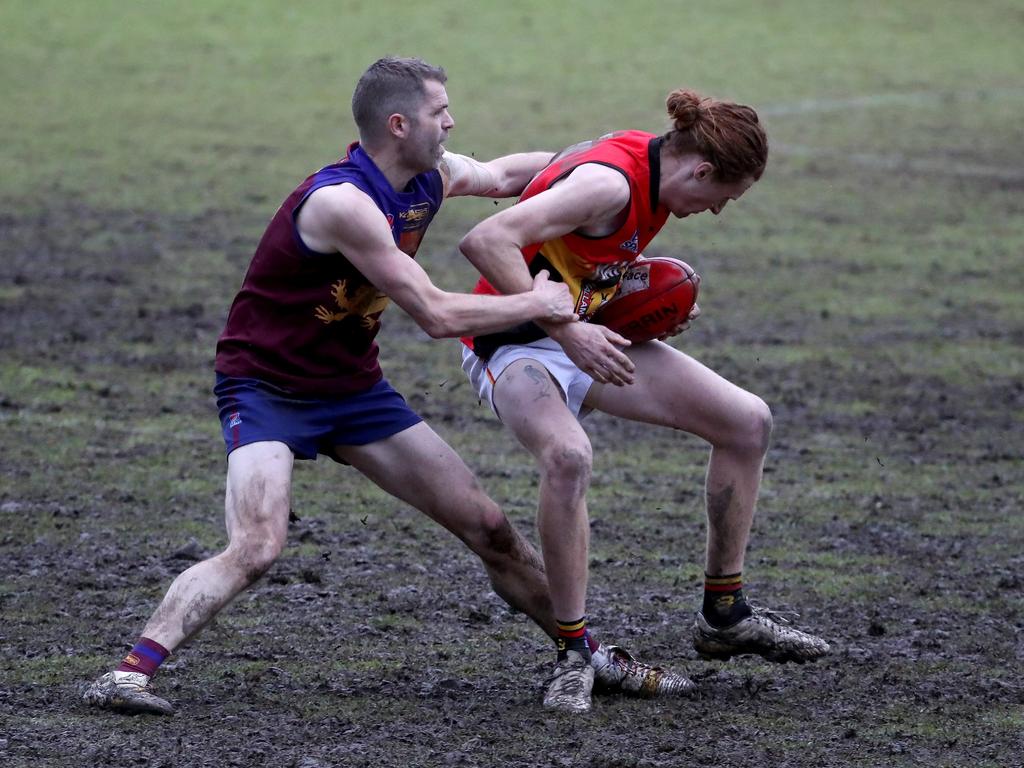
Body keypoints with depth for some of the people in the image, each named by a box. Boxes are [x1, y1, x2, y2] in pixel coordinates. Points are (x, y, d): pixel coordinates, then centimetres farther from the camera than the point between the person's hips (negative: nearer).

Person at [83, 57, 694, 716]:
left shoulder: (431, 177, -3)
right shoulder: (342, 201, -29)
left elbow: (503, 176, 22)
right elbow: (438, 316, -26)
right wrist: (537, 303, -16)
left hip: (354, 388, 8)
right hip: (267, 385, -8)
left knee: (488, 526, 7)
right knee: (256, 549, -30)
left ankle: (593, 657, 20)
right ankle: (131, 673, -28)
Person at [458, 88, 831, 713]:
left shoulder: (649, 162, -1)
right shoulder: (611, 180, -28)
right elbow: (485, 242, -38)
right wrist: (567, 332, -37)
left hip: (589, 335, 9)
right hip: (517, 344, -9)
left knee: (748, 422, 2)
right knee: (569, 456, -39)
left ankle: (724, 616, 14)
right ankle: (573, 655, -25)